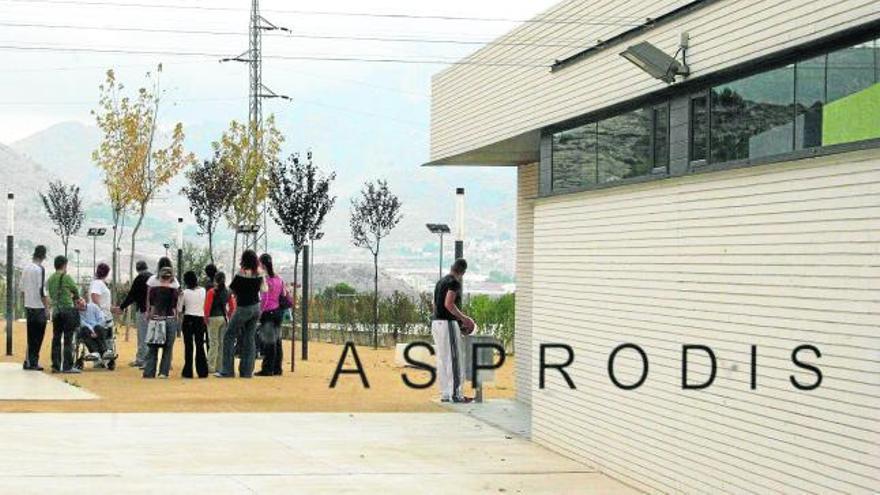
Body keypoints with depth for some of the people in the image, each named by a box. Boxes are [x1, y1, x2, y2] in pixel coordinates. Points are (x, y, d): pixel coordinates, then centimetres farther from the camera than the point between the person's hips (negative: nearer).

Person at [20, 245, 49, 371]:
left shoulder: (26, 268, 9)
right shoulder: (40, 269, -14)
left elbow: (22, 287, 15)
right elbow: (42, 290, -17)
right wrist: (47, 308, -12)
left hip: (28, 306, 7)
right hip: (39, 307, -7)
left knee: (31, 336, 14)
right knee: (38, 337, -1)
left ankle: (28, 362, 15)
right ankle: (33, 363, 0)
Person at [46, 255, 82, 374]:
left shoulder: (50, 279, 11)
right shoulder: (66, 277, -7)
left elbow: (51, 295, 13)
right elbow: (76, 291, 3)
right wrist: (76, 298, 26)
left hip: (55, 310, 6)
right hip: (67, 309, -6)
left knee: (56, 338, 9)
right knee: (68, 339, -4)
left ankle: (55, 366, 10)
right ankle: (67, 366, -6)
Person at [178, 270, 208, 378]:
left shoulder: (184, 293, -6)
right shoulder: (203, 290, 2)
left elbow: (179, 310, -4)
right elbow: (205, 306, 9)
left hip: (188, 320, -2)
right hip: (200, 320, 2)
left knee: (188, 346, 2)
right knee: (200, 346, 9)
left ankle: (188, 372, 1)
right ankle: (202, 371, 8)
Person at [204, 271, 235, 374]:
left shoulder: (212, 291, -9)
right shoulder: (228, 291, 6)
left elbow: (207, 306, -13)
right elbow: (232, 307, 9)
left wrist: (206, 318, -3)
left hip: (214, 318, -5)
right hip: (224, 318, 5)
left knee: (213, 343, -3)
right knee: (222, 343, 9)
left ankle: (211, 367, -3)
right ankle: (220, 366, 13)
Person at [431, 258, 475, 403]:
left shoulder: (440, 281, 16)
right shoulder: (454, 282, -11)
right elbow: (448, 304, -22)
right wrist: (463, 318, -11)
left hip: (436, 322, 9)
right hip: (447, 323, -9)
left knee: (442, 359, 10)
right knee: (455, 359, -5)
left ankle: (445, 394, 11)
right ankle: (456, 394, -6)